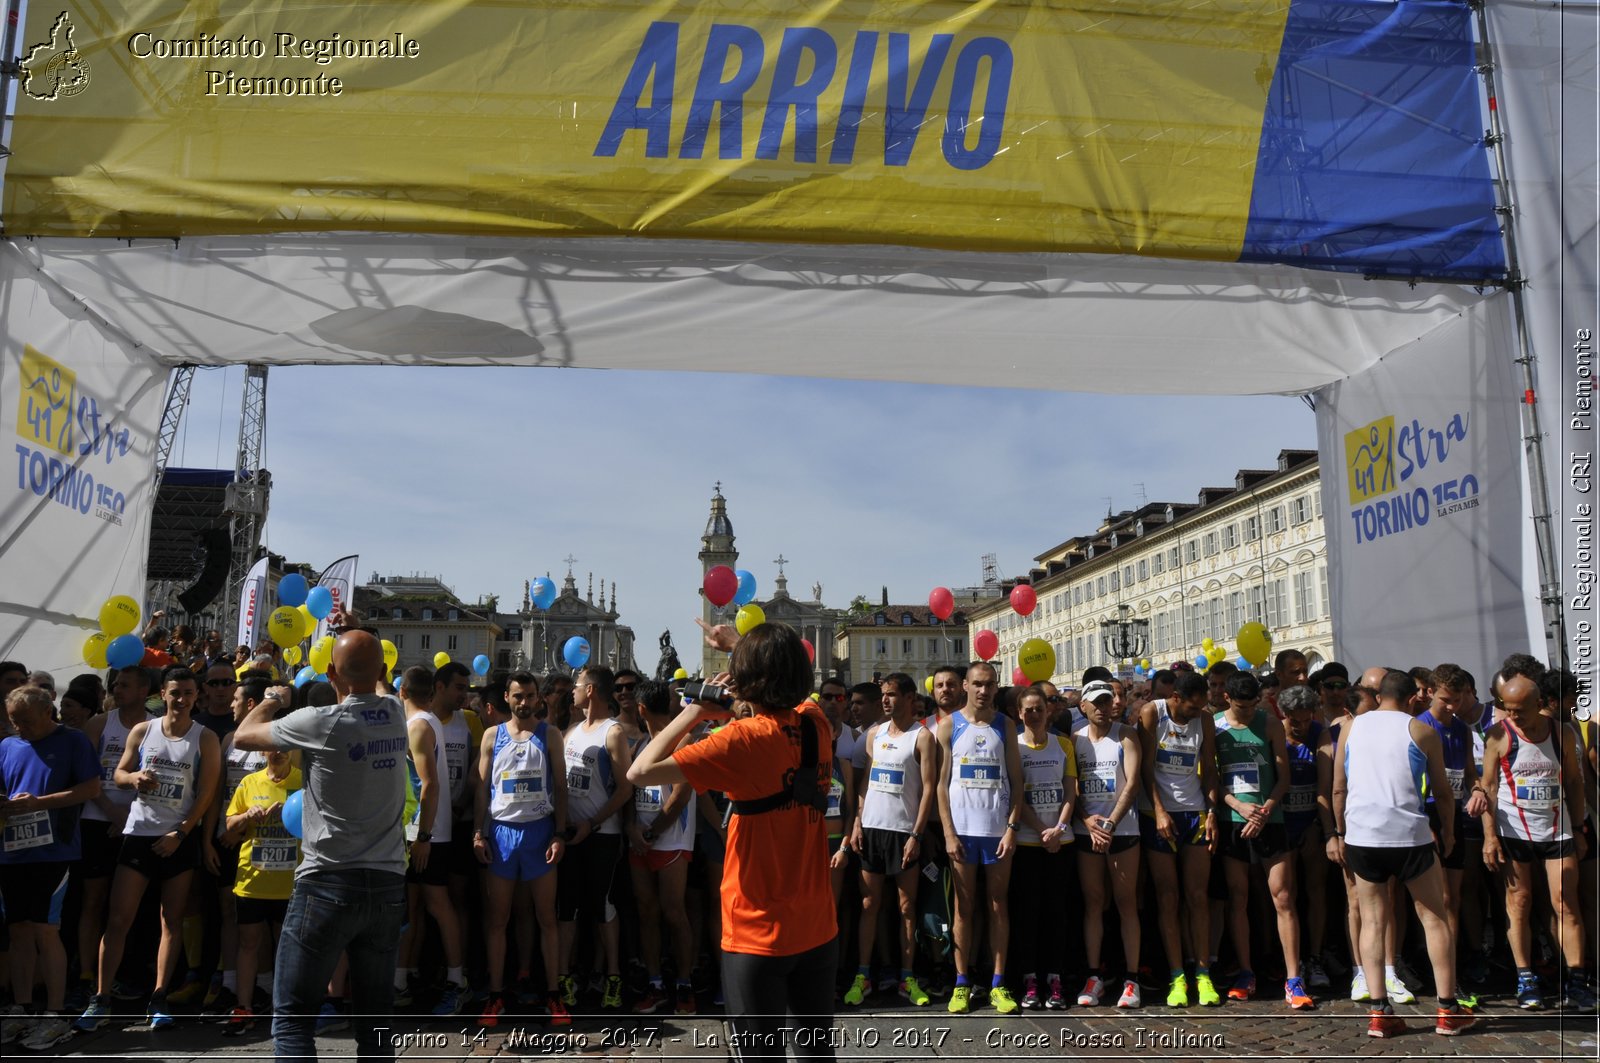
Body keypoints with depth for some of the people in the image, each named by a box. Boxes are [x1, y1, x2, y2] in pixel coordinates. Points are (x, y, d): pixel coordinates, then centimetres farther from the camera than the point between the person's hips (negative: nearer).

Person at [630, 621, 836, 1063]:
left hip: (758, 934, -6)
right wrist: (741, 646, 25)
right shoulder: (815, 725, -1)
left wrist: (693, 713, -11)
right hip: (817, 927, 6)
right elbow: (791, 683, 25)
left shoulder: (744, 738, -19)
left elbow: (640, 772, -20)